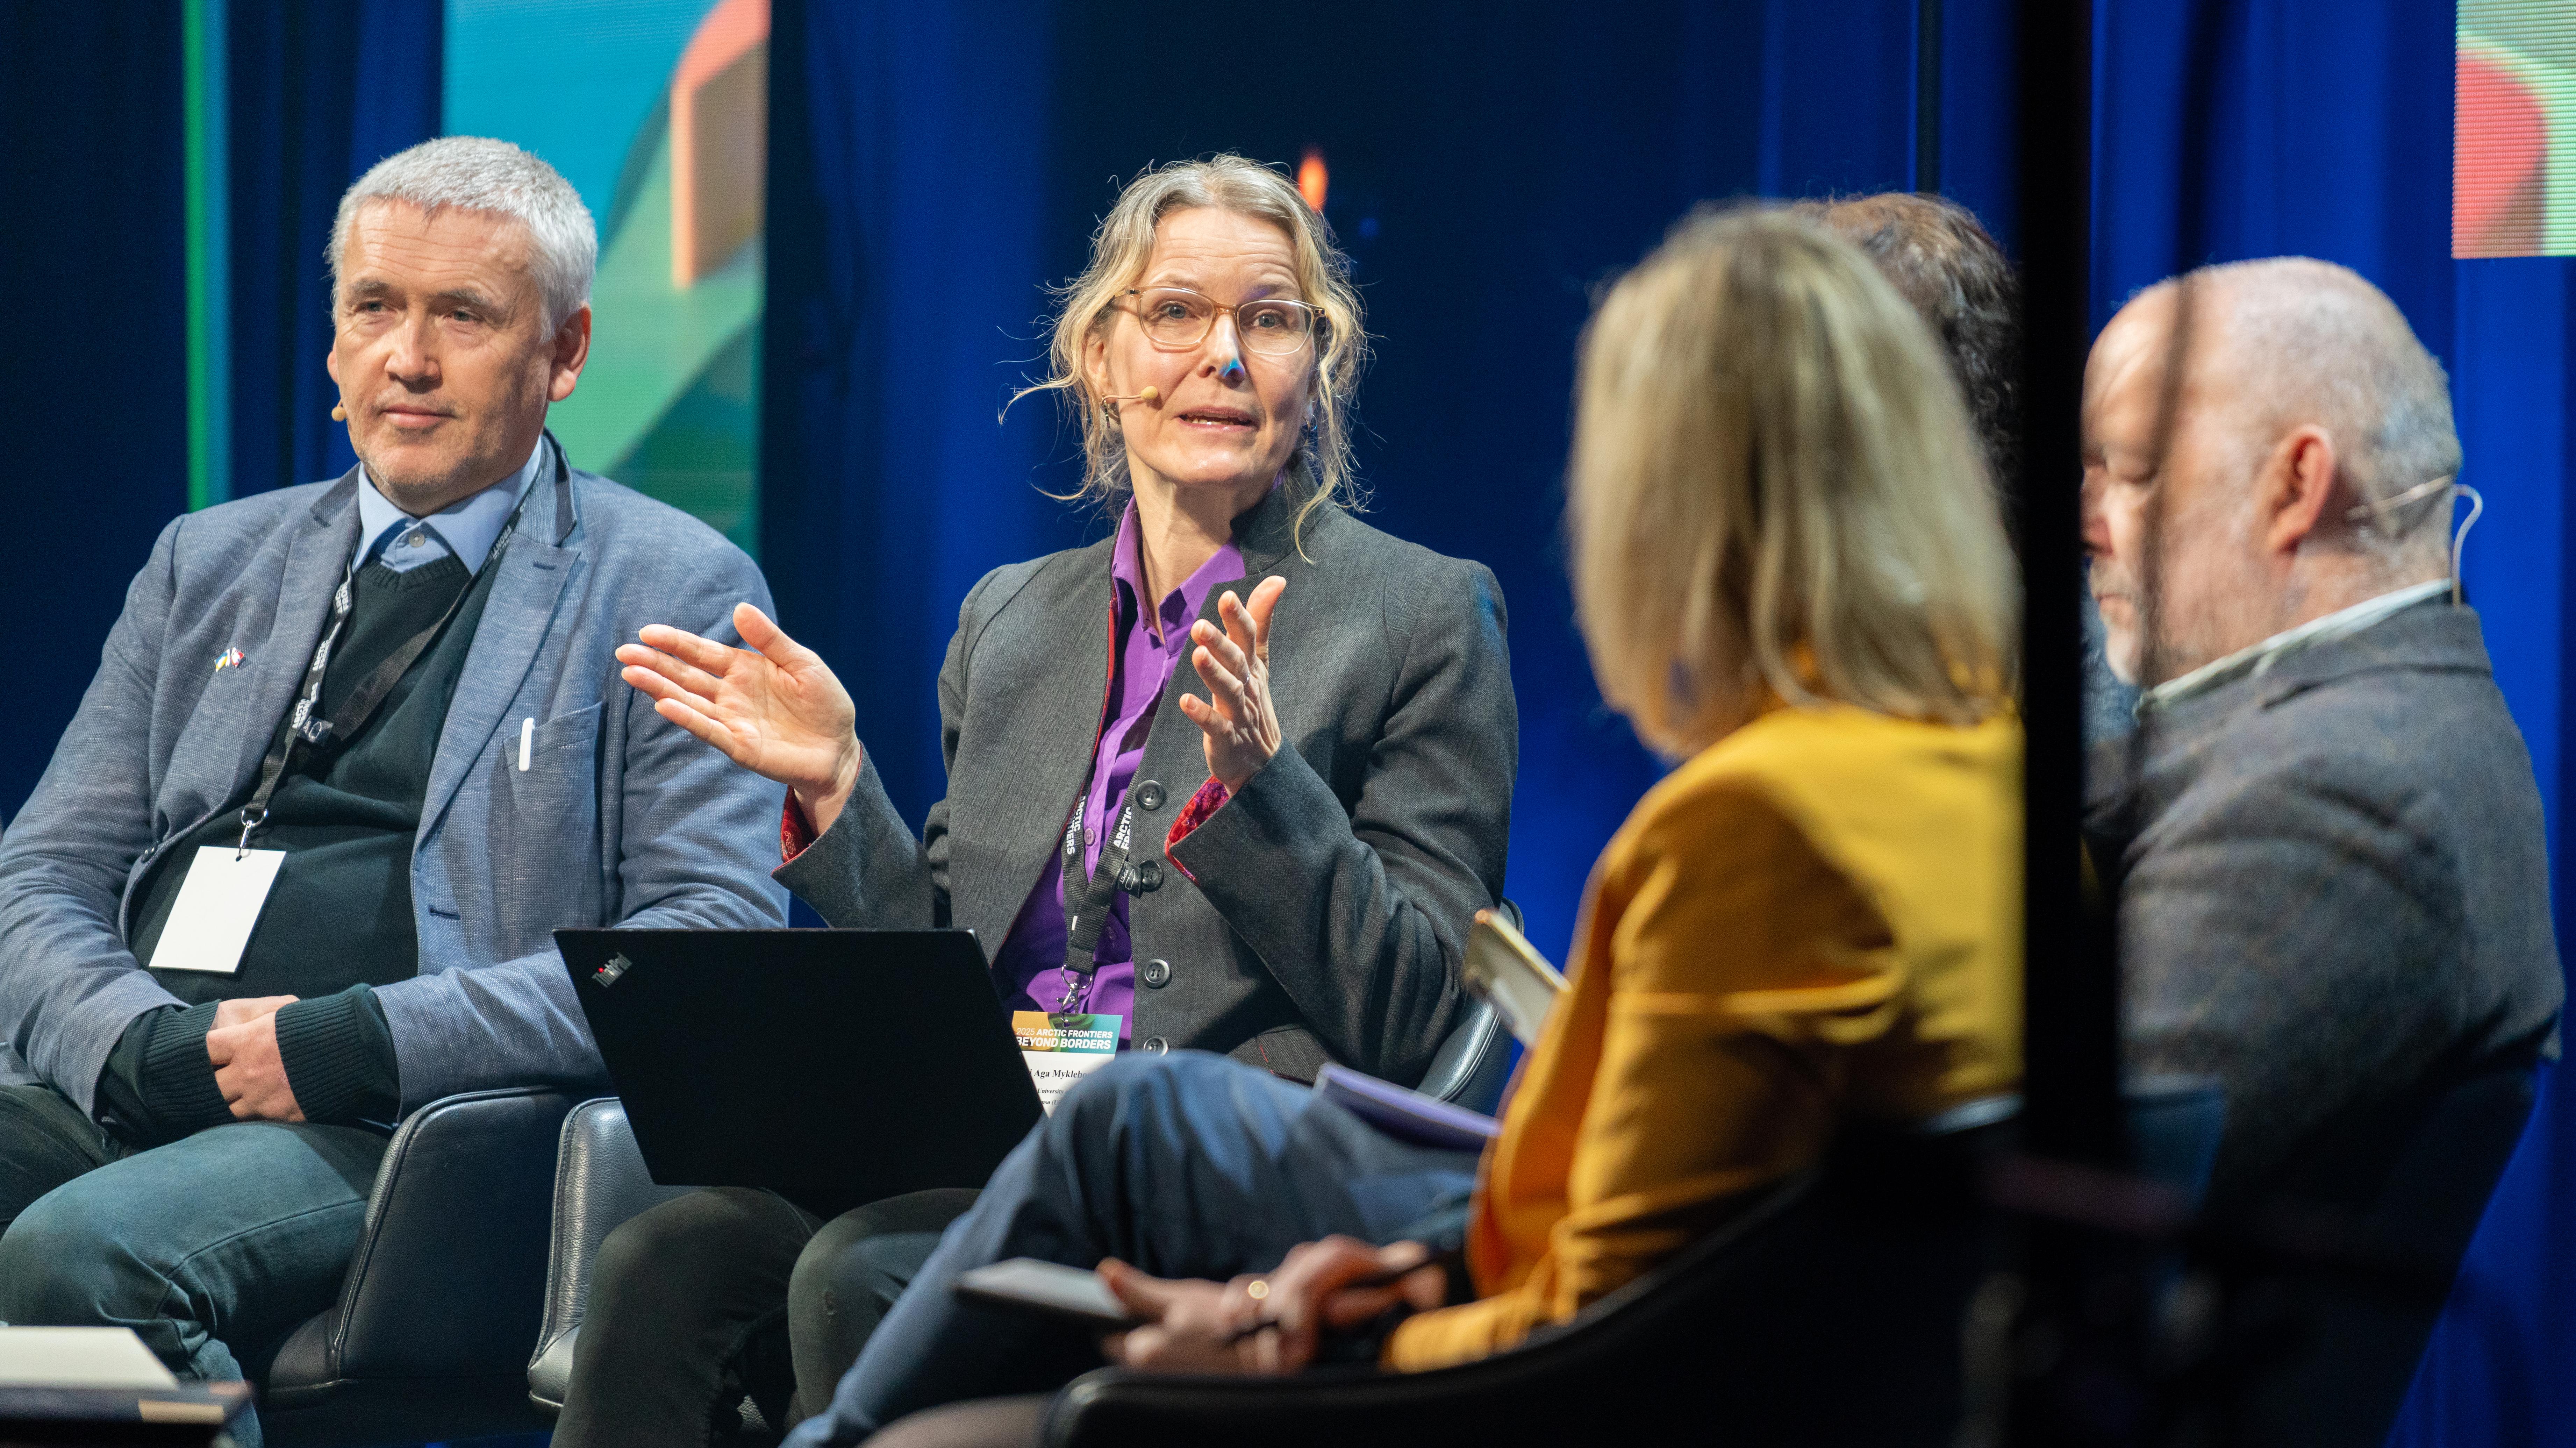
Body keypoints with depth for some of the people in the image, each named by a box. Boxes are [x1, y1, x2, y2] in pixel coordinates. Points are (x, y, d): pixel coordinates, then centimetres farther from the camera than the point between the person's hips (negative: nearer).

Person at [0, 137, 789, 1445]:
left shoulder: (671, 591, 7)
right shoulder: (208, 565, 23)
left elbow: (719, 934, -4)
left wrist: (360, 1041, -13)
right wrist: (149, 1043, -8)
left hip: (397, 1125, -5)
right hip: (115, 1095, 5)